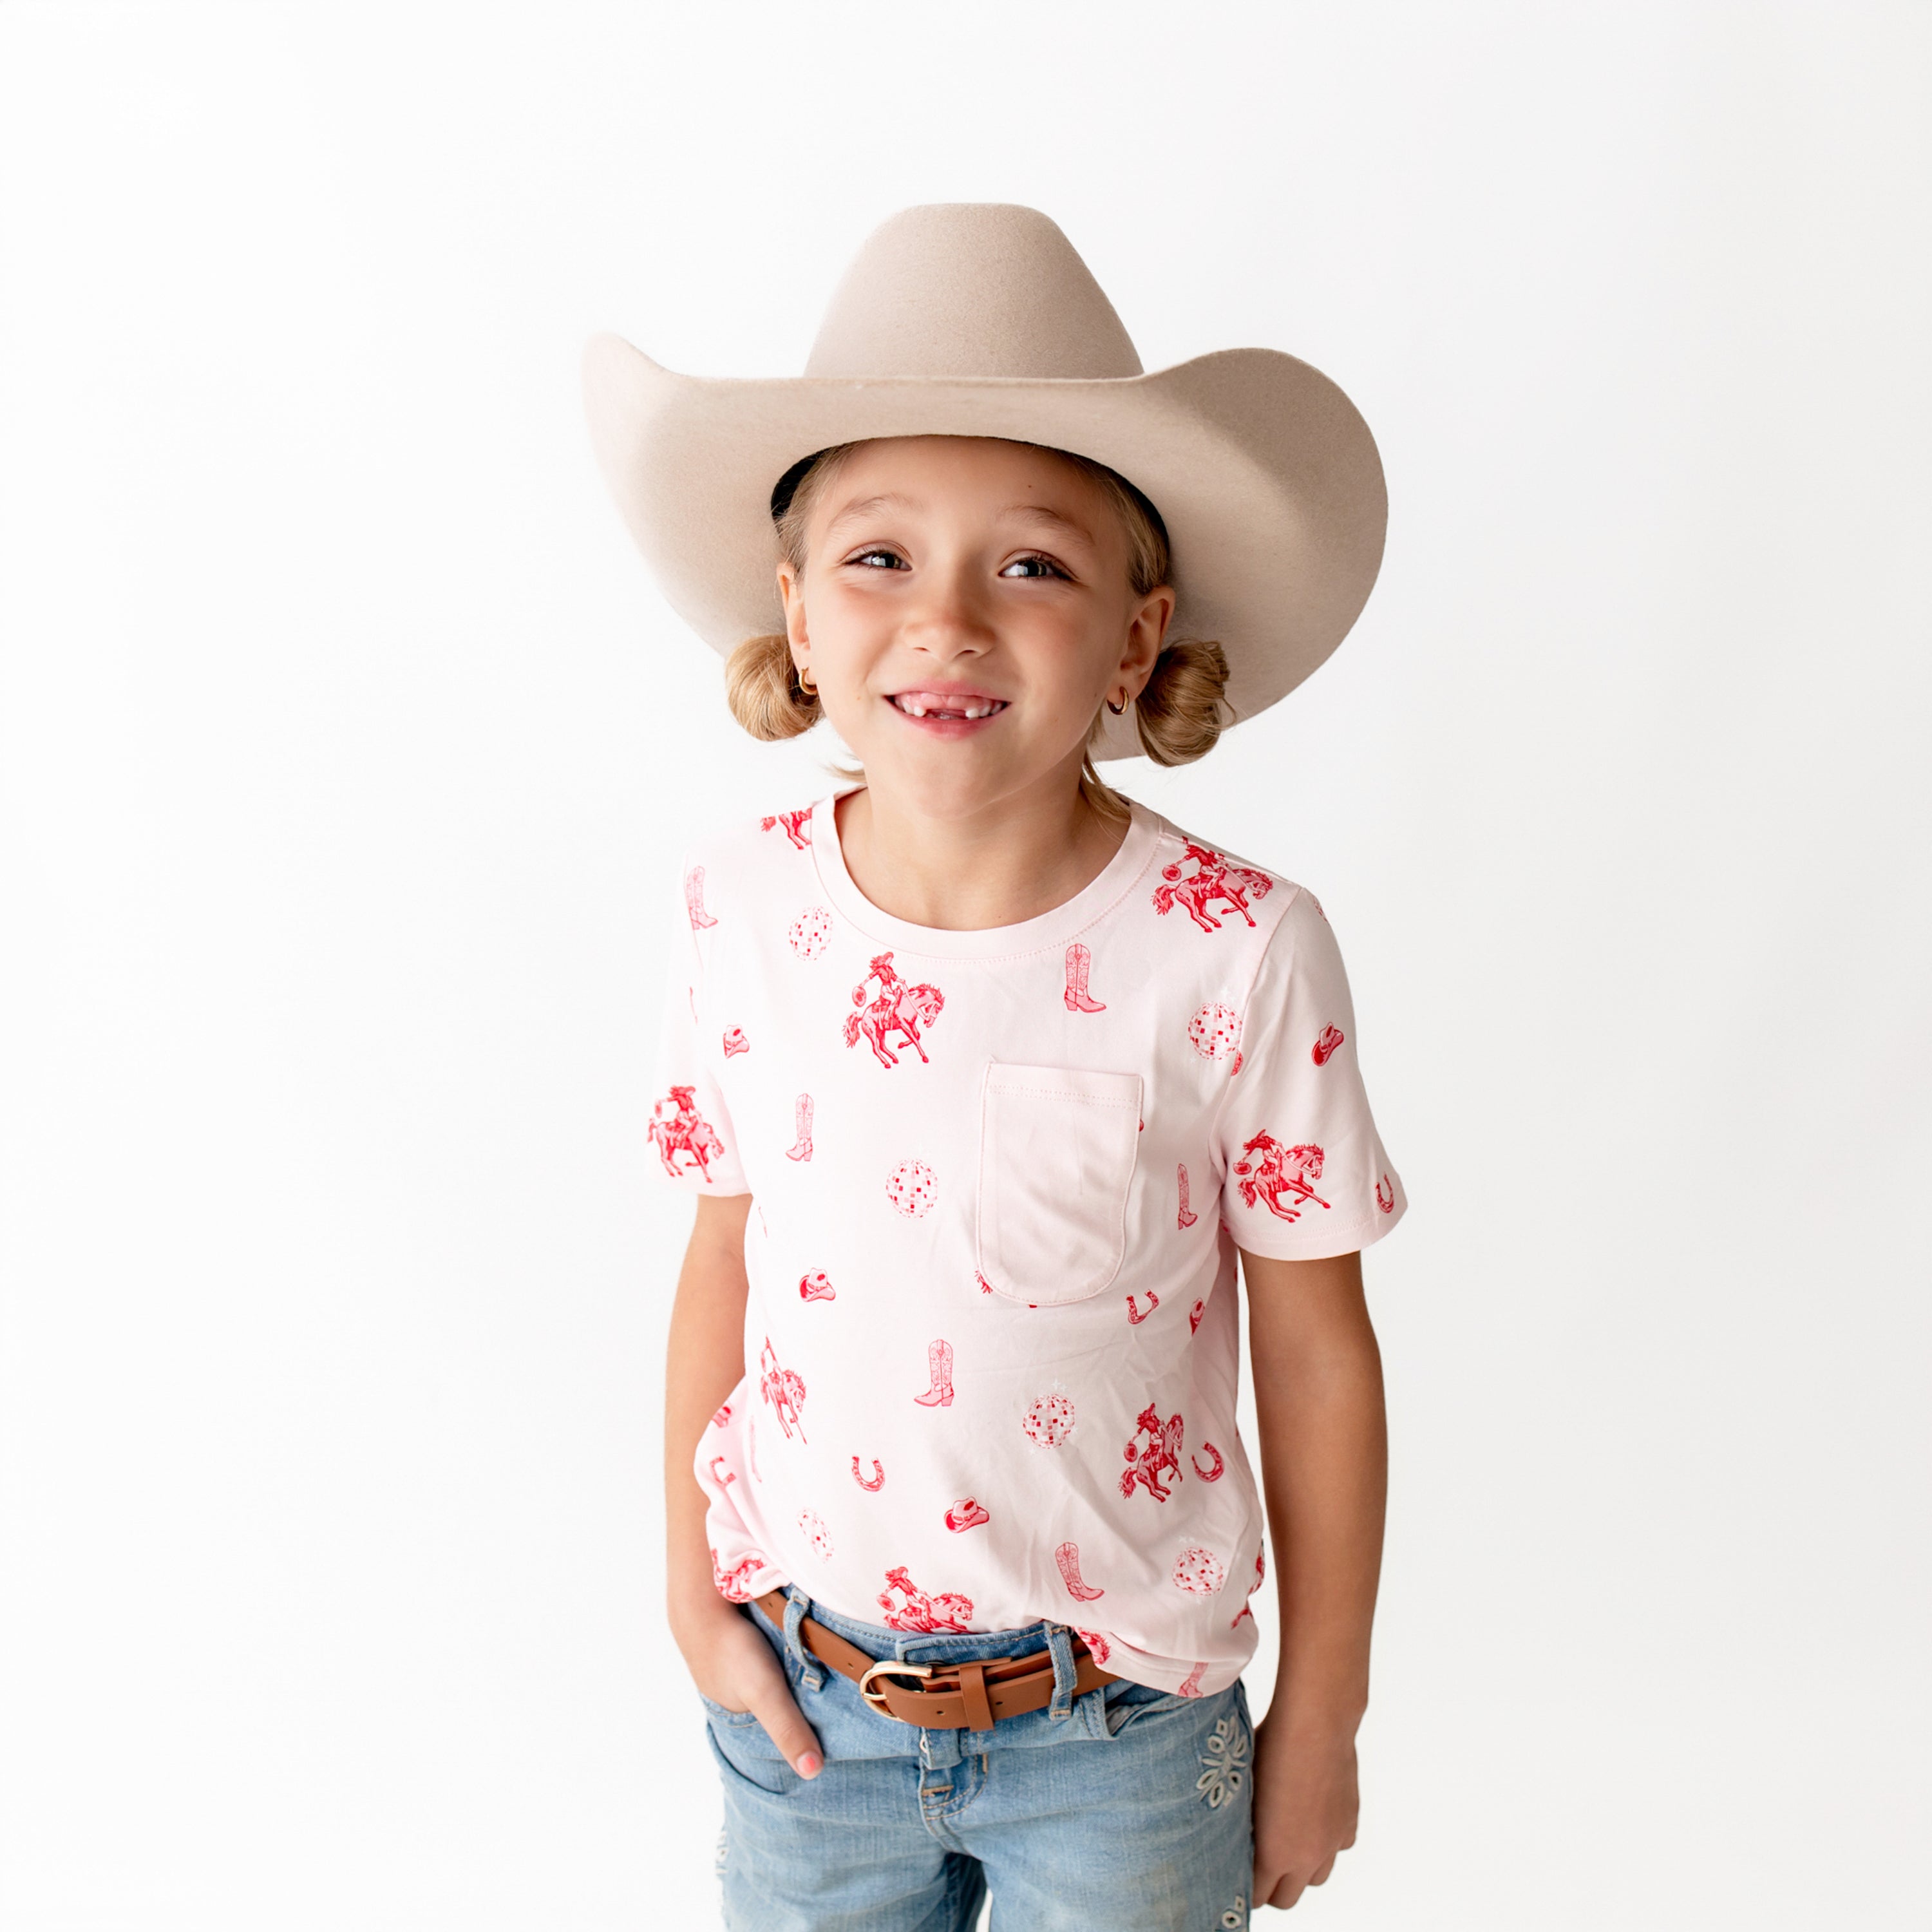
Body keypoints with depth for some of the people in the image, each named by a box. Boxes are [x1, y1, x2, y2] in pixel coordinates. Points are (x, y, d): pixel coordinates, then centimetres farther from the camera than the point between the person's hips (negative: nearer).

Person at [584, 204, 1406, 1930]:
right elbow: (726, 1261, 2)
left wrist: (1322, 1719, -1)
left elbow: (1319, 1360, -10)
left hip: (1121, 1728, -2)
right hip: (802, 1698, 3)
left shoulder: (1239, 949, -20)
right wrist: (693, 1591, 3)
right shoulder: (738, 910, -11)